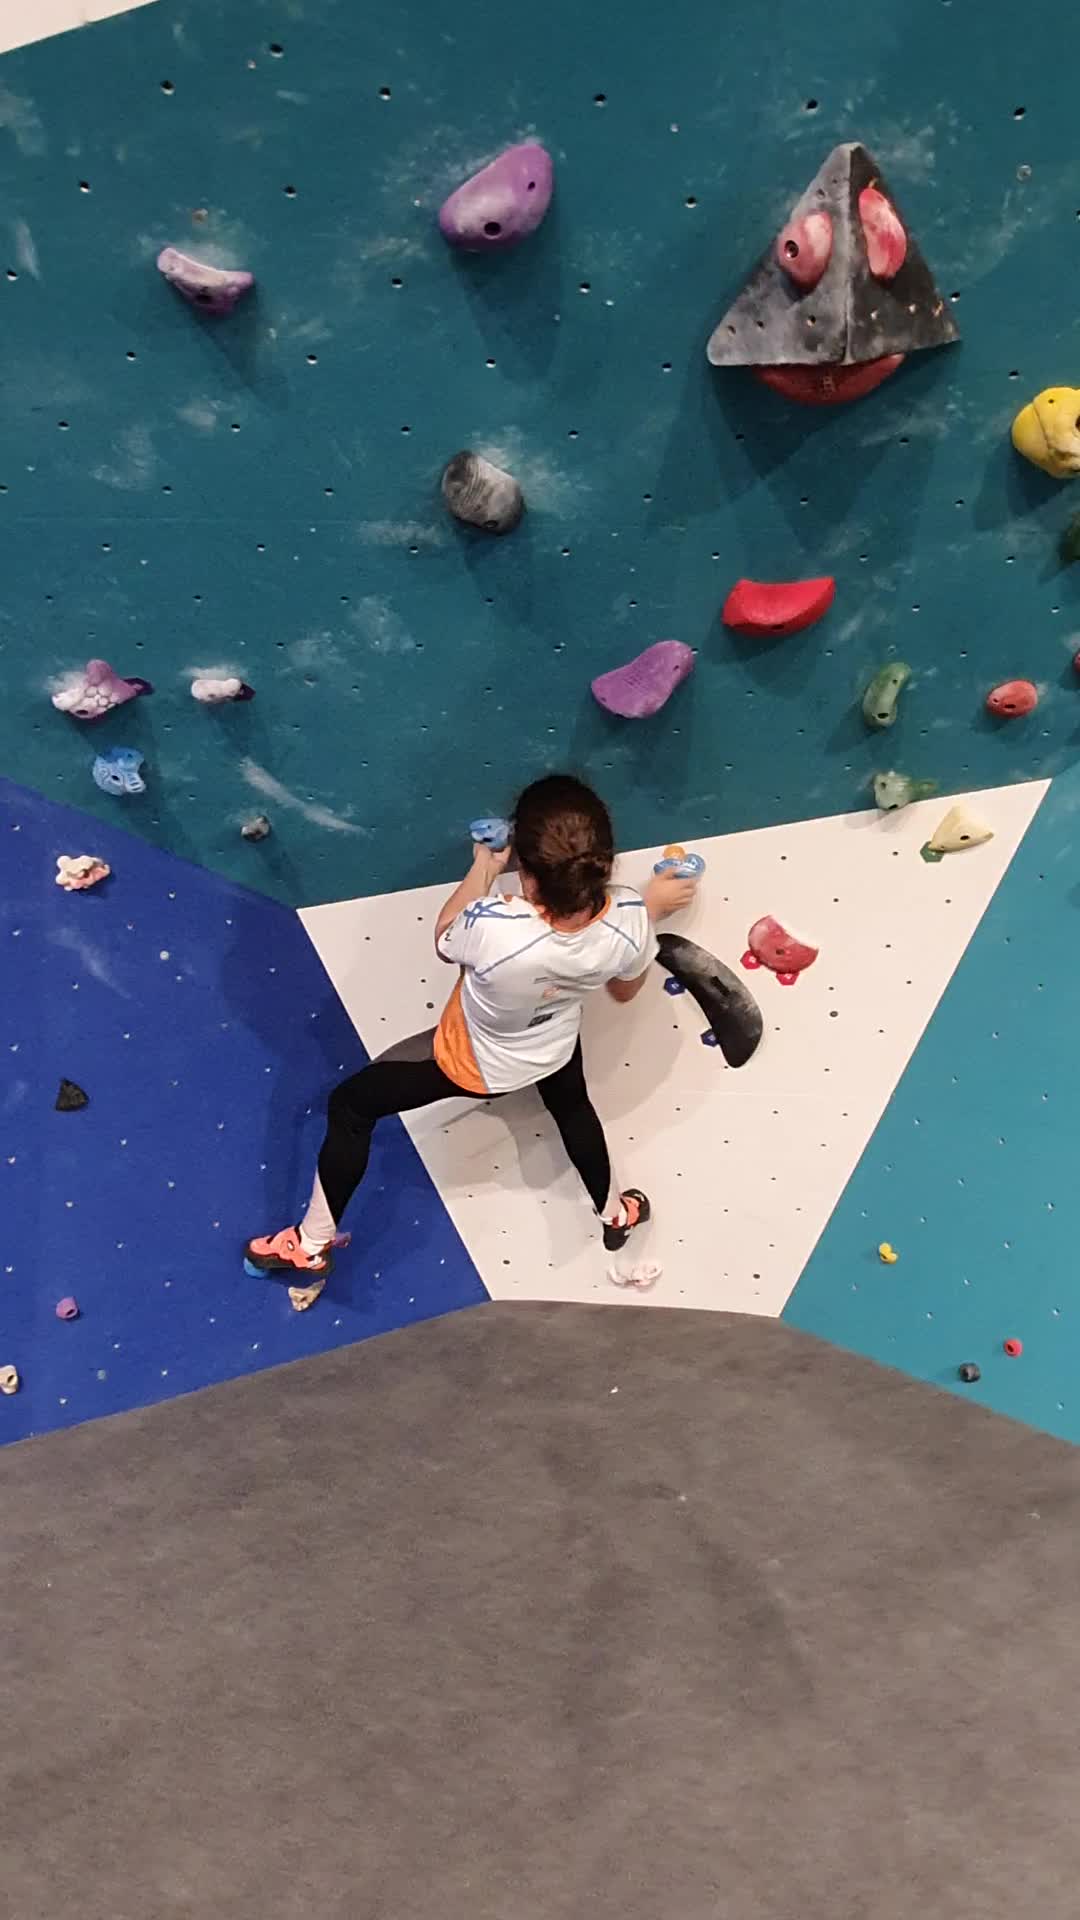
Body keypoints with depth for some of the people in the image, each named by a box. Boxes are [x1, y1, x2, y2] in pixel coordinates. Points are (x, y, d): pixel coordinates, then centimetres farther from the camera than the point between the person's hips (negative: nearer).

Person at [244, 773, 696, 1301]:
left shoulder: (493, 926, -45)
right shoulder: (629, 918, -32)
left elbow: (445, 939, -18)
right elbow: (625, 990, -7)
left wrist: (483, 869, -3)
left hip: (473, 1062, -4)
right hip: (555, 1046, 4)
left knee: (349, 1105, 17)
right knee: (572, 1105, 39)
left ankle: (312, 1246, 33)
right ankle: (616, 1213, 63)